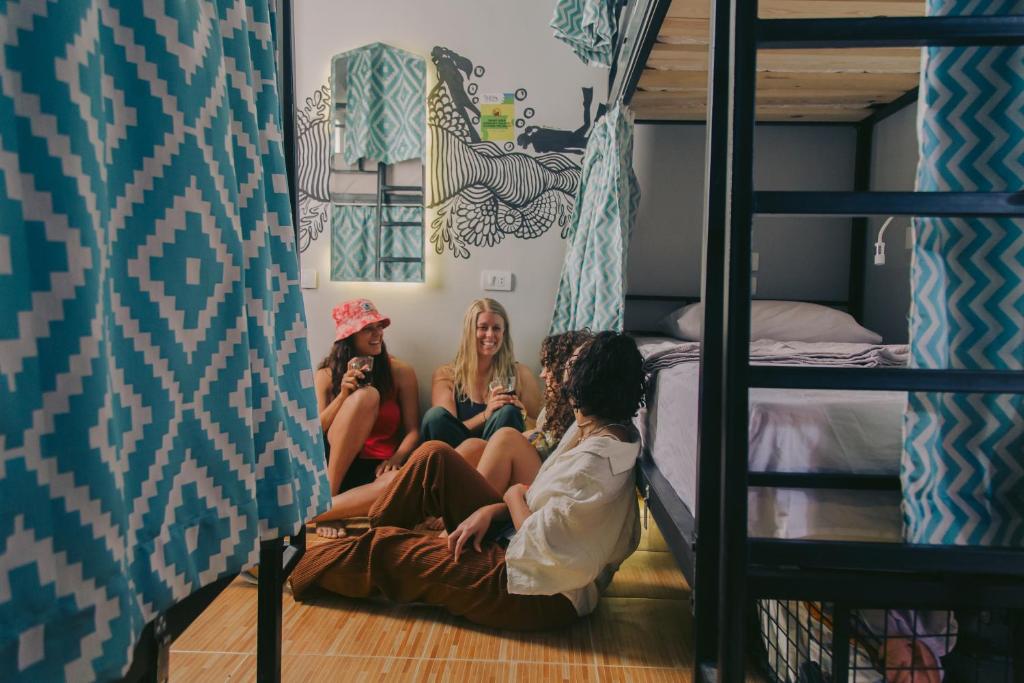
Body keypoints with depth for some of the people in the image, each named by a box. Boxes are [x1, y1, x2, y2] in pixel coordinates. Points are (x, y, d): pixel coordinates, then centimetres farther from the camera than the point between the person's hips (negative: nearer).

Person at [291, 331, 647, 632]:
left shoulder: (593, 463, -30)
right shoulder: (598, 430, 0)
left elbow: (537, 544, -27)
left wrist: (514, 496, -10)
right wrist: (492, 509, -6)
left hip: (538, 595, -9)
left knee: (384, 548, -2)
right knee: (434, 454, 2)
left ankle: (297, 569, 23)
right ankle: (372, 530, 20)